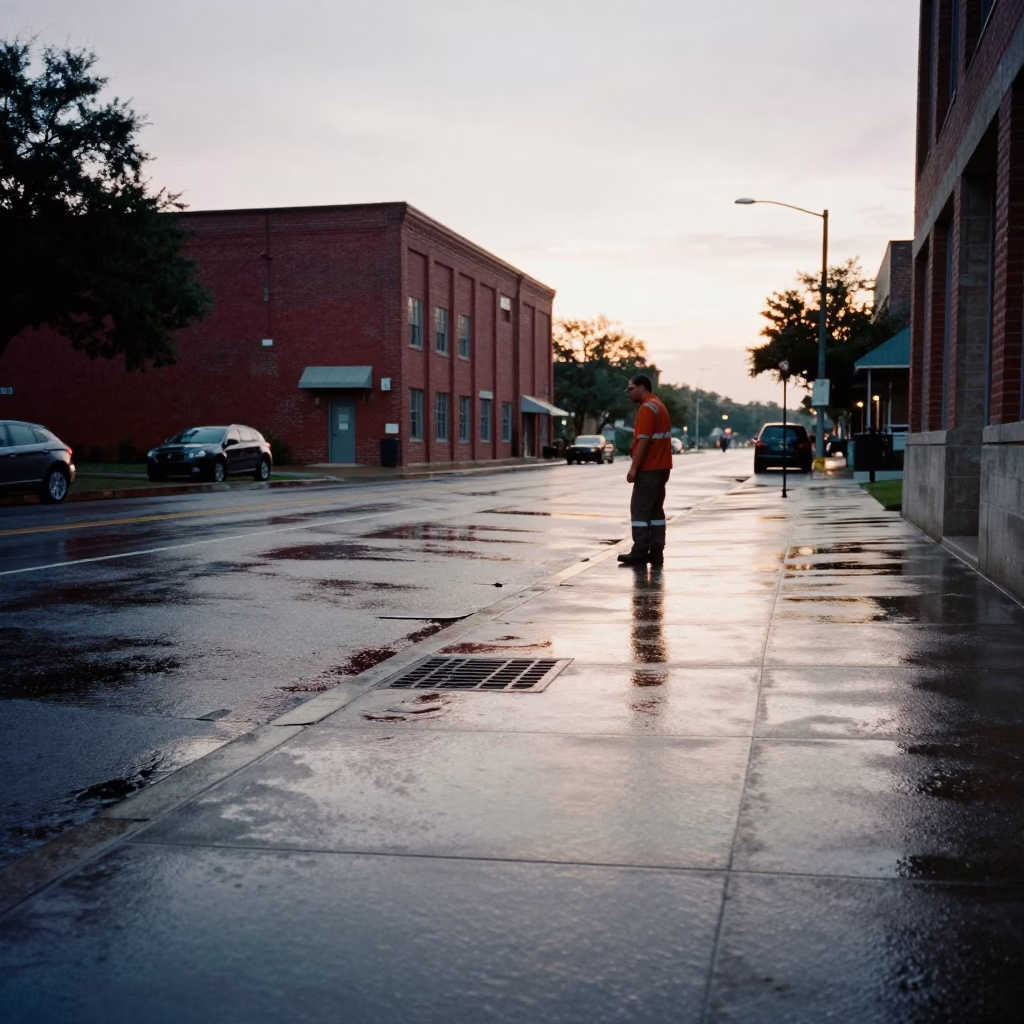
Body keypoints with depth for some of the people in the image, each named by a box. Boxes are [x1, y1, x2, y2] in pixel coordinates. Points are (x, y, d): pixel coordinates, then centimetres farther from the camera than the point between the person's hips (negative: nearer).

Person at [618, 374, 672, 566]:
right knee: (656, 510, 8)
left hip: (649, 468, -10)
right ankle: (656, 552, 8)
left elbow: (643, 441, -21)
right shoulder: (658, 405, 18)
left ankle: (640, 552, -7)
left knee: (640, 510, -7)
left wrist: (633, 468, -21)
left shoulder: (647, 408, -14)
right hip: (661, 467, 10)